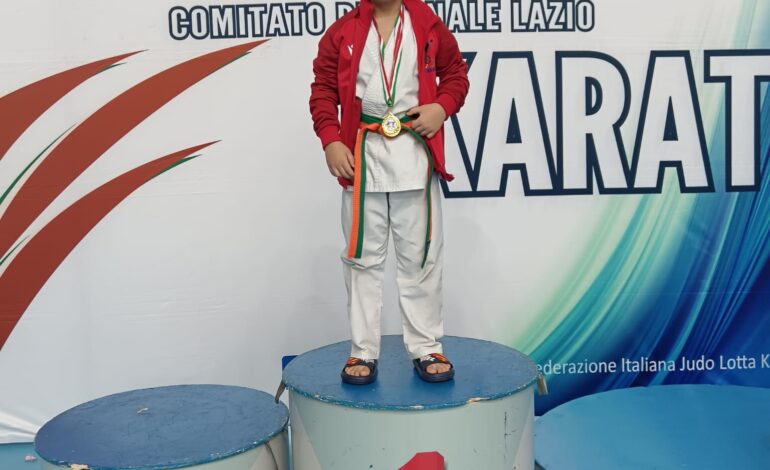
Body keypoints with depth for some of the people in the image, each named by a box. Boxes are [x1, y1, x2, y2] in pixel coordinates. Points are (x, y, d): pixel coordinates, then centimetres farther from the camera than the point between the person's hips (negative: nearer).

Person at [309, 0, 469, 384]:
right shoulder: (342, 31, 5)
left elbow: (456, 72, 13)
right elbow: (323, 88, 4)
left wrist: (442, 107, -7)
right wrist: (330, 140, -8)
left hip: (415, 153, 0)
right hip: (362, 153, 0)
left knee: (420, 257, 6)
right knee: (363, 256, 6)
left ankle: (426, 349, 17)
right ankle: (363, 352, 16)